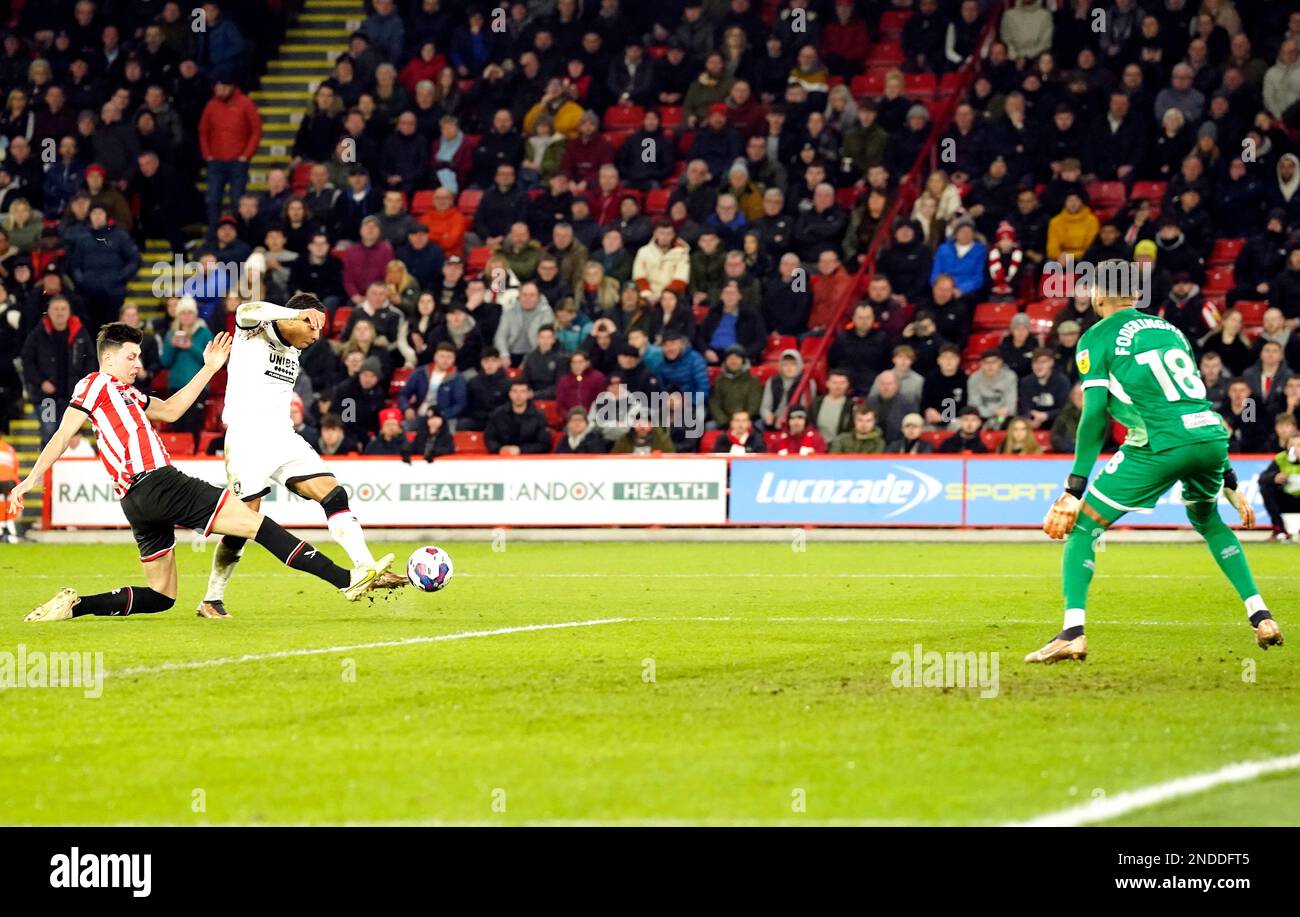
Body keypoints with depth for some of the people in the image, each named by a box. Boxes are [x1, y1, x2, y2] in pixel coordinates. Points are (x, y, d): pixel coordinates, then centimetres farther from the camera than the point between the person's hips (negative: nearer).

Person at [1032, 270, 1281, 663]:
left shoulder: (1096, 339, 9)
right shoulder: (1170, 330, 26)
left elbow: (1095, 415, -2)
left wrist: (1075, 488, -2)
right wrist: (1230, 484, 32)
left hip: (1161, 445, -6)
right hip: (1212, 438, 6)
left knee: (1084, 525, 4)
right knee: (1207, 521, 33)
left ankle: (1073, 632, -12)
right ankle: (1261, 617, 25)